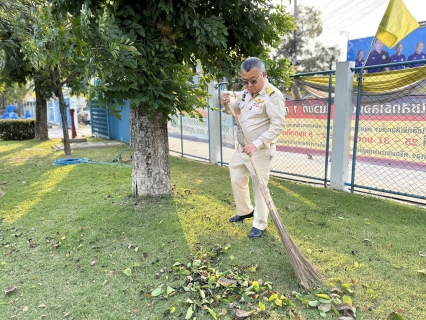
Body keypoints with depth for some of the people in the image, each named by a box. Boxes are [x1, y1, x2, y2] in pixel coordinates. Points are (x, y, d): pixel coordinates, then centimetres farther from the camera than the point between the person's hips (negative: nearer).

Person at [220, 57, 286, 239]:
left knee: (259, 187, 1)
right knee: (237, 181, 19)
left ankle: (260, 224, 18)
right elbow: (234, 111, 21)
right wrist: (227, 104, -3)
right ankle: (245, 211, 41)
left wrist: (256, 144, -29)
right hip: (241, 148, 8)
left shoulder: (272, 95, -18)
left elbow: (278, 125, -23)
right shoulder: (245, 93, 7)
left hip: (260, 151, -8)